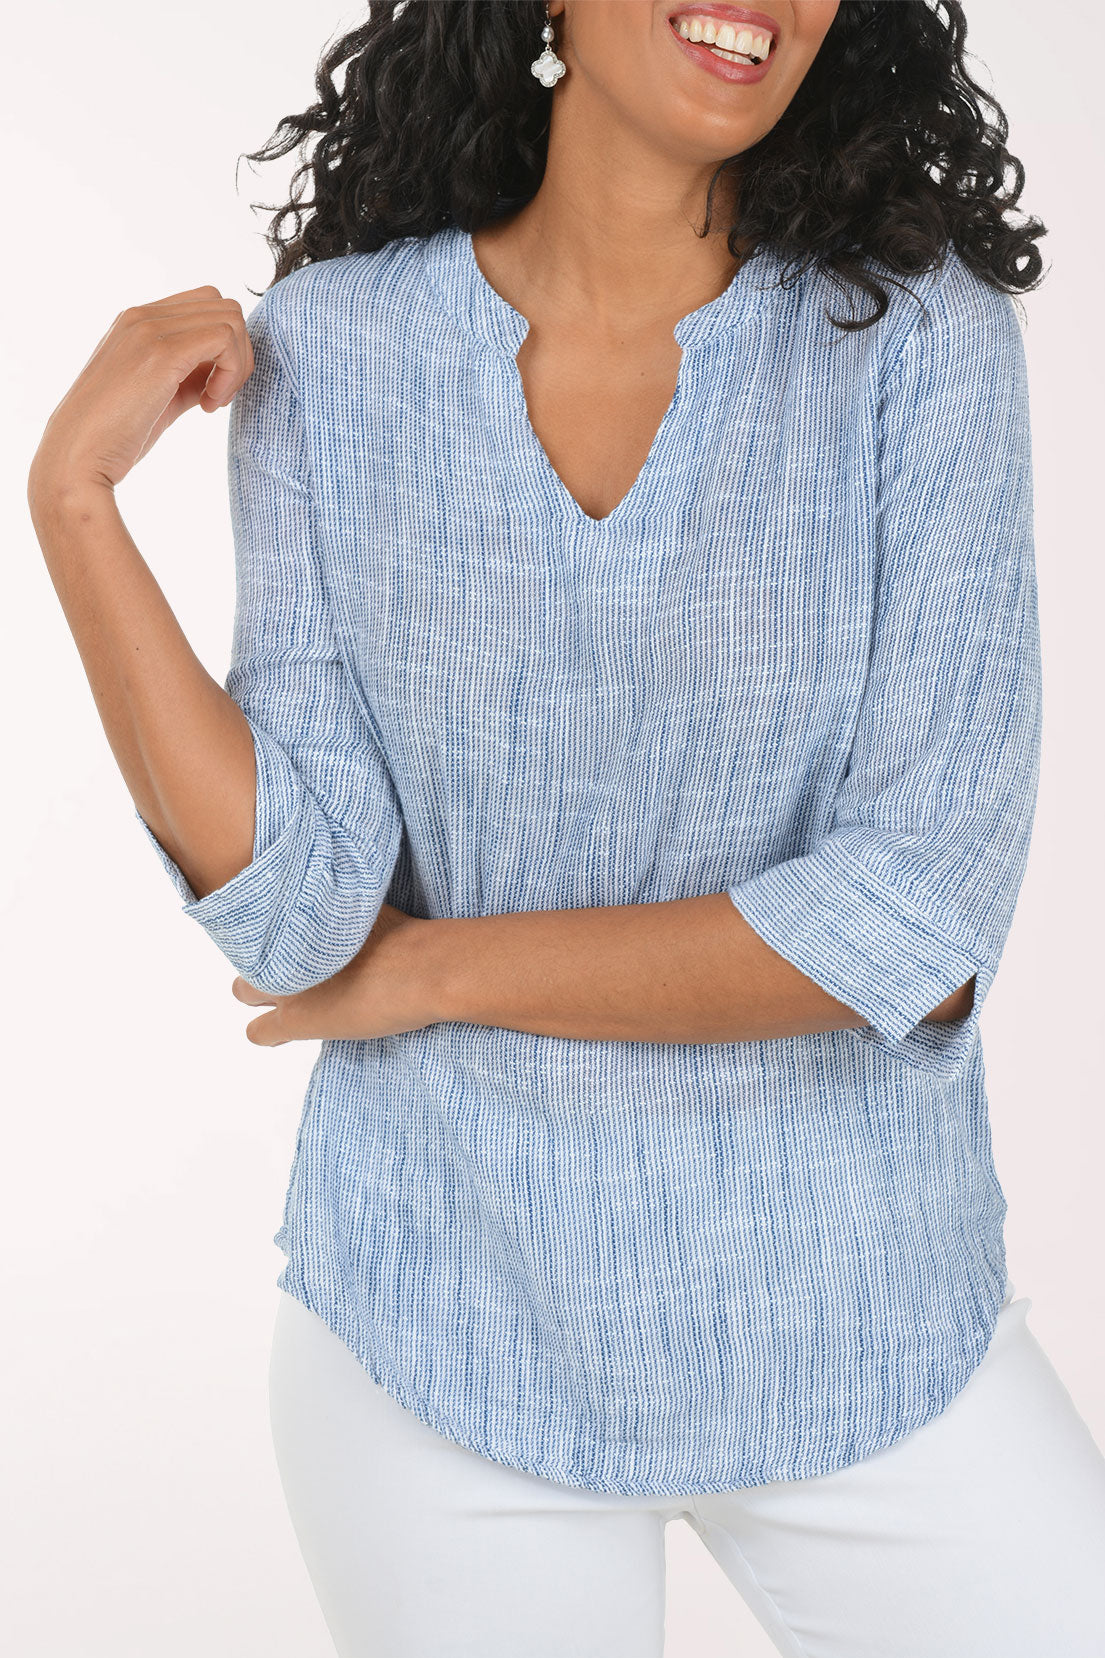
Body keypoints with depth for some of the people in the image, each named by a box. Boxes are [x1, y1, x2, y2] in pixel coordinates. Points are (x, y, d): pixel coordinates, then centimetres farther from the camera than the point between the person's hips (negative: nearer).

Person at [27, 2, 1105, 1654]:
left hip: (853, 1320, 0)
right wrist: (73, 491, -17)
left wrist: (435, 969, -12)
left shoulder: (923, 337, -9)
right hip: (442, 1329, 1)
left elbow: (924, 922, -17)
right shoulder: (328, 350, -5)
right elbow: (295, 912, -12)